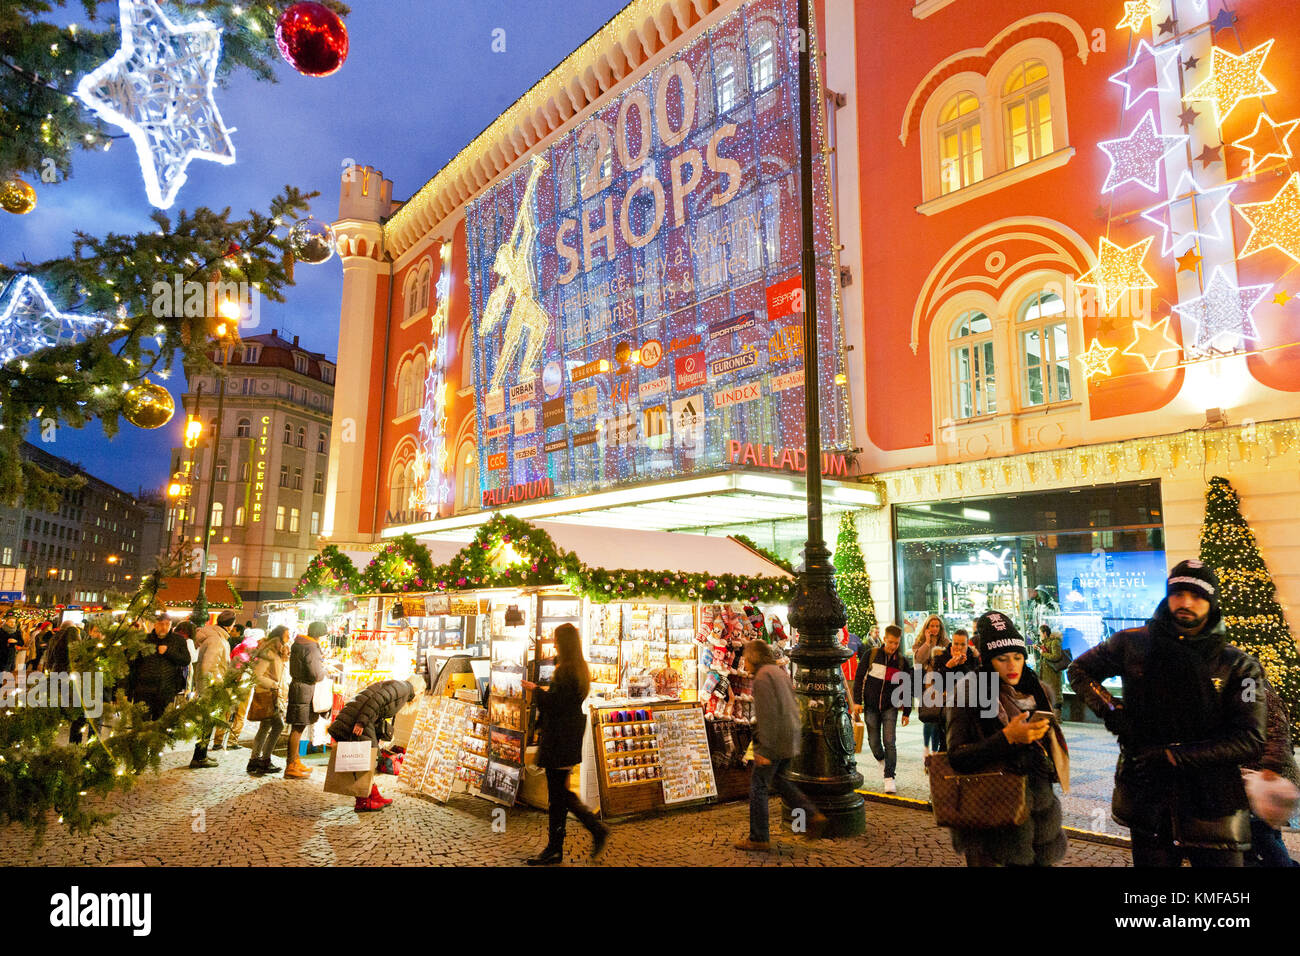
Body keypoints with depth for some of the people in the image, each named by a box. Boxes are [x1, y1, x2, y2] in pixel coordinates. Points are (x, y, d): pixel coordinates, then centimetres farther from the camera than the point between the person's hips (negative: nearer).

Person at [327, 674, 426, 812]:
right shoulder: (402, 687, -4)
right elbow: (377, 699, -20)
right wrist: (362, 722, -24)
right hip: (355, 720, -10)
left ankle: (374, 795, 24)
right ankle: (362, 802, 1)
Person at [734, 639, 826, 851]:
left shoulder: (763, 676, -14)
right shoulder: (780, 672, 15)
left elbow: (767, 714, -21)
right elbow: (793, 707, 18)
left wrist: (764, 749, -20)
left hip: (775, 739, -9)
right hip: (791, 738, 9)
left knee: (758, 785, 1)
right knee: (777, 778, 23)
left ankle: (759, 838, 7)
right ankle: (812, 815, 16)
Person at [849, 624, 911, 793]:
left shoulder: (902, 661, 1)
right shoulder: (870, 655, -3)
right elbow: (859, 678, 0)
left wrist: (907, 712, 8)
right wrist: (857, 701, -6)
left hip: (890, 707, 0)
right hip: (871, 706, 0)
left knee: (889, 743, -8)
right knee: (874, 742, 6)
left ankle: (889, 779, -2)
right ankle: (881, 760, 37)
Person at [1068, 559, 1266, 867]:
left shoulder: (1239, 666, -2)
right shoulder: (1134, 644, 1)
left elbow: (1250, 741, -10)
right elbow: (1080, 670, 13)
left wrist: (1173, 756, -17)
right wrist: (1110, 711, -3)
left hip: (1212, 806, -1)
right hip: (1147, 799, 1)